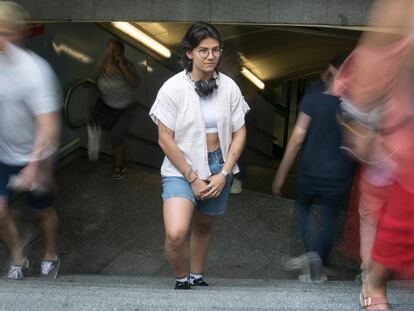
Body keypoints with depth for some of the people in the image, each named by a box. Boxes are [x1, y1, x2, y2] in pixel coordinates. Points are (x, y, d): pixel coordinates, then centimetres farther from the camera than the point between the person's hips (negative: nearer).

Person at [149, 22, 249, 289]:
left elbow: (239, 133, 0)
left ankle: (197, 277, 43)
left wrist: (224, 174, -9)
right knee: (176, 234, -20)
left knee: (203, 225, 19)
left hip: (219, 167, 3)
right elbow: (165, 139, -11)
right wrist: (192, 177, -13)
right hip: (182, 169, -3)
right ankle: (182, 280, 11)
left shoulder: (229, 86, -4)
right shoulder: (173, 88, -13)